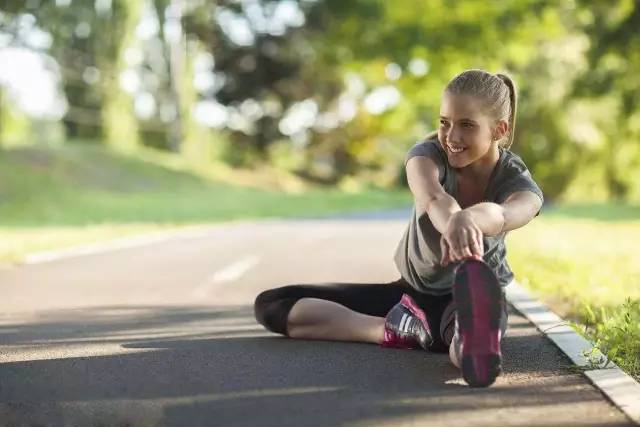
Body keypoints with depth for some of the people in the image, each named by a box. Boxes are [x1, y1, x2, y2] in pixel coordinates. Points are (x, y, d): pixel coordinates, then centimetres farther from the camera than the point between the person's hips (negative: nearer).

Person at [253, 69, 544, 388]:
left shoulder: (518, 184, -22)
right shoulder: (428, 154, -19)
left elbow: (505, 214, -51)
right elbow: (433, 199, -47)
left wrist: (468, 219, -78)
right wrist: (452, 224, -74)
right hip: (413, 291, 4)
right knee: (271, 305, -13)